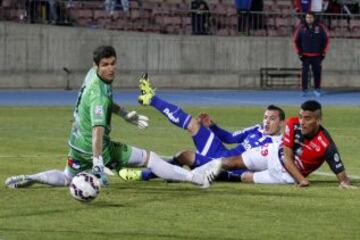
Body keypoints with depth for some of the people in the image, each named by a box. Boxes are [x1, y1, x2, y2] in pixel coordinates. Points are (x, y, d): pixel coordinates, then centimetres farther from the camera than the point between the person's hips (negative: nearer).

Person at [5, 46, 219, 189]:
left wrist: (125, 114, 22)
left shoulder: (92, 74, 1)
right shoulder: (99, 95, -28)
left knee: (66, 179, 28)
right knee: (148, 157, -4)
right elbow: (97, 129, -38)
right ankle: (194, 178, -6)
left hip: (77, 145, 9)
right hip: (93, 148, -9)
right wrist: (98, 163, -46)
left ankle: (29, 179, 4)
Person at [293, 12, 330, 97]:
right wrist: (299, 53, 2)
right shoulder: (301, 27, -3)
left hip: (317, 55, 1)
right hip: (305, 55, -1)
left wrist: (324, 52, 3)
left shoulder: (320, 27, -3)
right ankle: (304, 90, -5)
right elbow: (296, 40, 6)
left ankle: (317, 89, 15)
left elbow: (326, 39, 6)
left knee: (317, 72, 3)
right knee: (304, 72, -9)